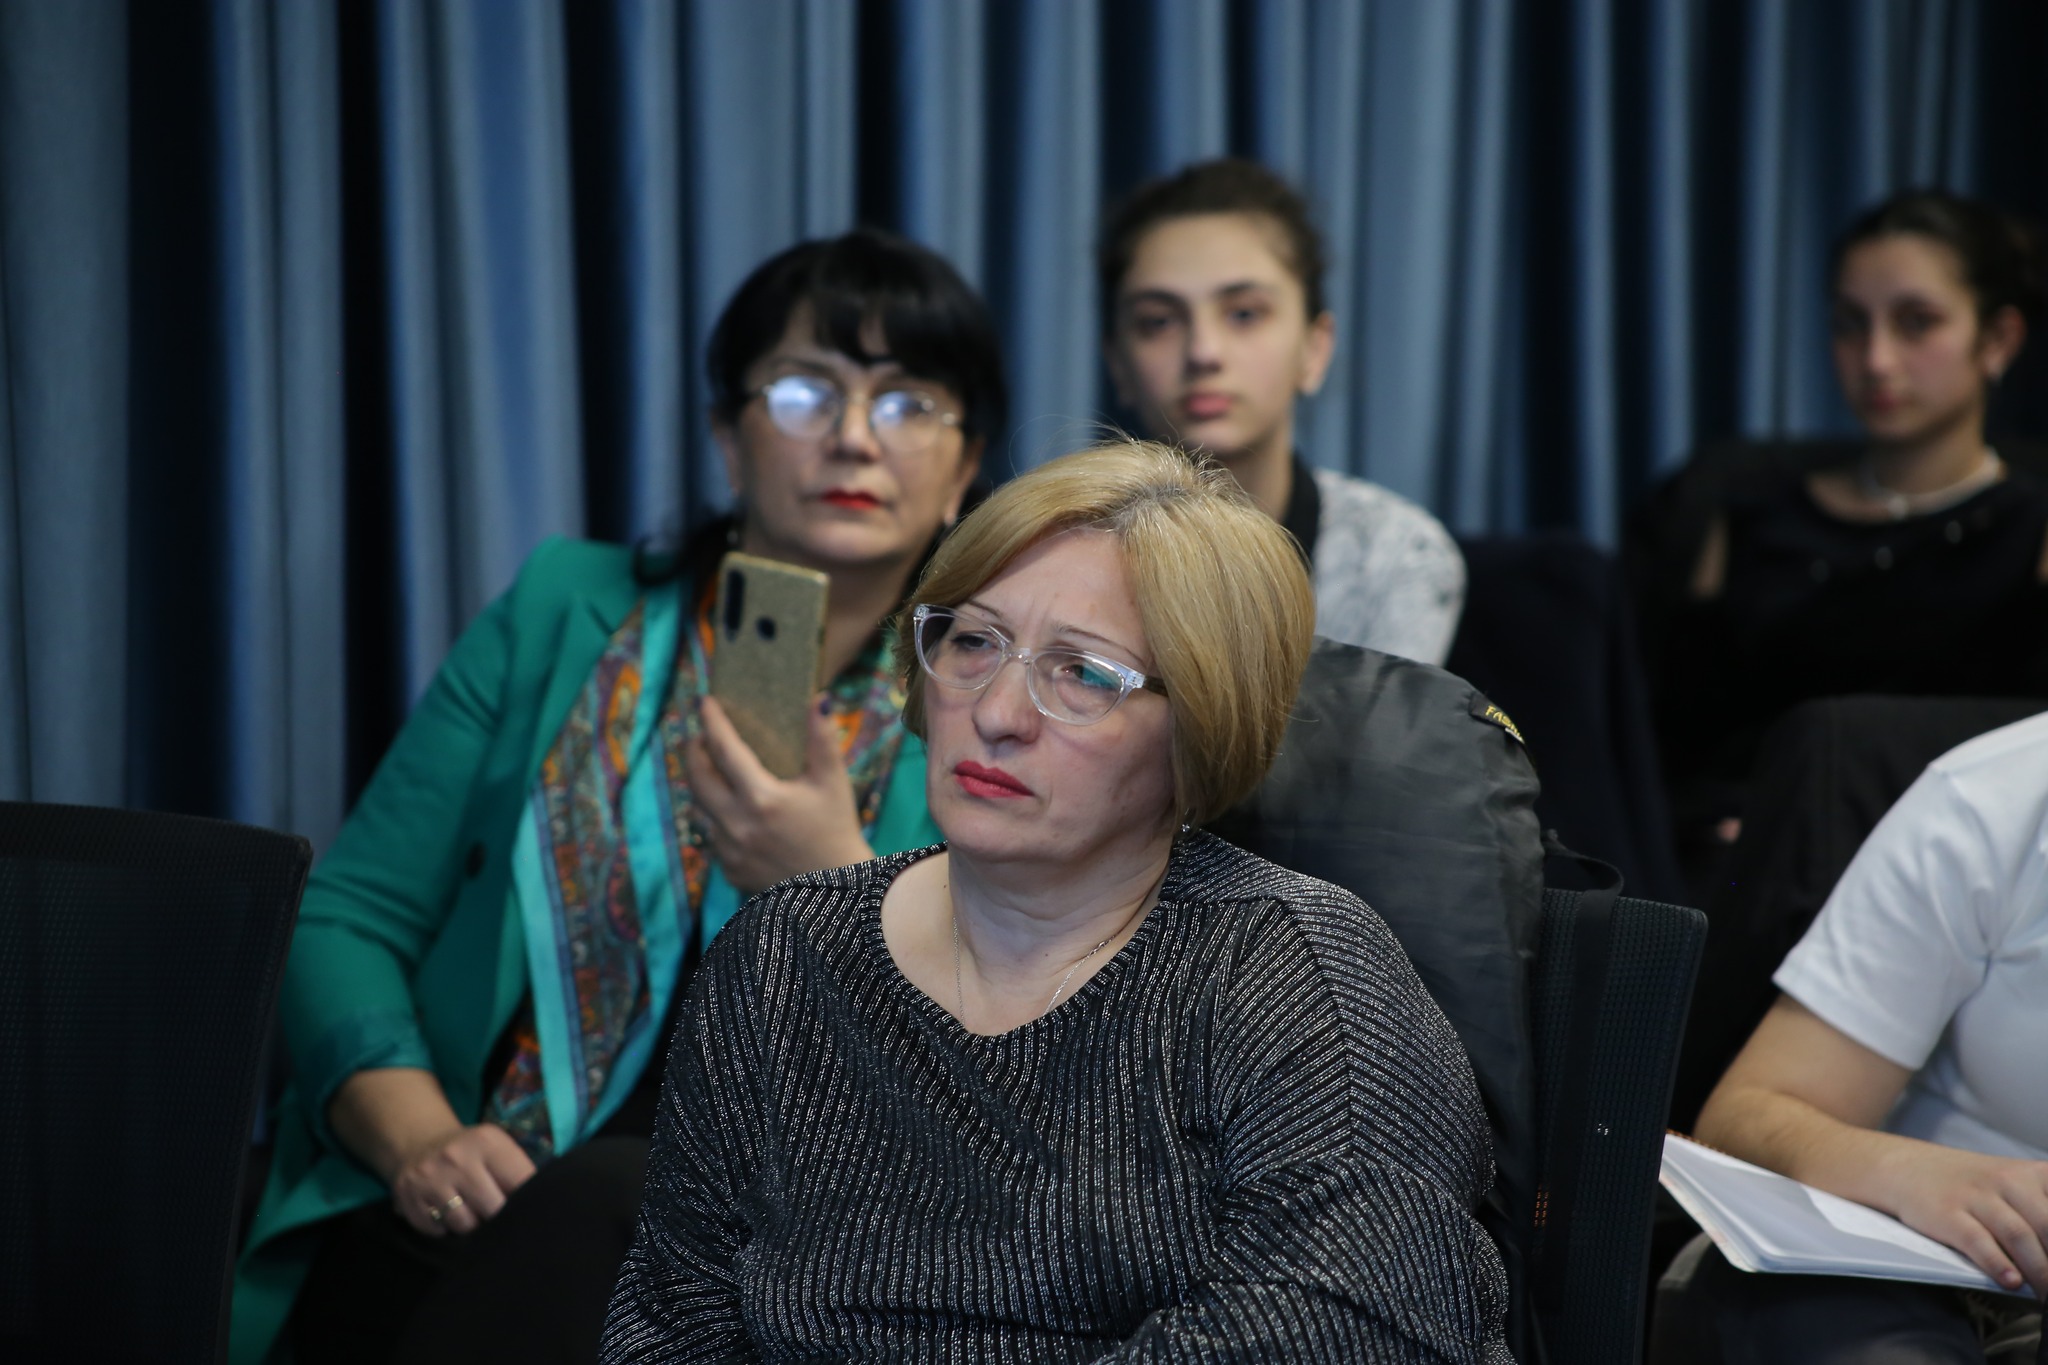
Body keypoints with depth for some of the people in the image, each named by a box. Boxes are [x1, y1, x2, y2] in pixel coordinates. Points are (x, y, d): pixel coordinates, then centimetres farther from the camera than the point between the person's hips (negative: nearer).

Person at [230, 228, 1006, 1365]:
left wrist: (838, 888, -20)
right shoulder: (561, 618, 11)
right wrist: (419, 1143, -12)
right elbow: (345, 919, 6)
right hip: (457, 1236, 1)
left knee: (594, 1198, -35)